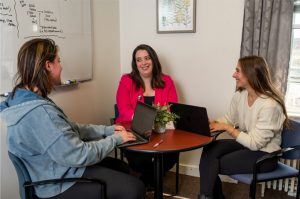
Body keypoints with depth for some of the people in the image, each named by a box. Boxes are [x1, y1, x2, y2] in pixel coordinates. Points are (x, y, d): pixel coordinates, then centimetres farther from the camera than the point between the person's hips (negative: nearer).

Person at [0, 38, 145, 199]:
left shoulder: (23, 97, 0)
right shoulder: (39, 112, -33)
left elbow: (69, 129, 7)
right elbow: (80, 156, -27)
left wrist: (106, 130, 2)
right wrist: (115, 139, -13)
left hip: (56, 169, 10)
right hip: (59, 183, -10)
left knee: (120, 166, 21)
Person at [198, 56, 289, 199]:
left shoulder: (269, 105, -26)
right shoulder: (239, 95, -2)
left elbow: (254, 143, -24)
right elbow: (228, 119, 9)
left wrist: (227, 128, -22)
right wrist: (210, 123, -11)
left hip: (264, 154, -7)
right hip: (245, 144, 7)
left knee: (212, 165, -17)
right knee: (210, 150, -18)